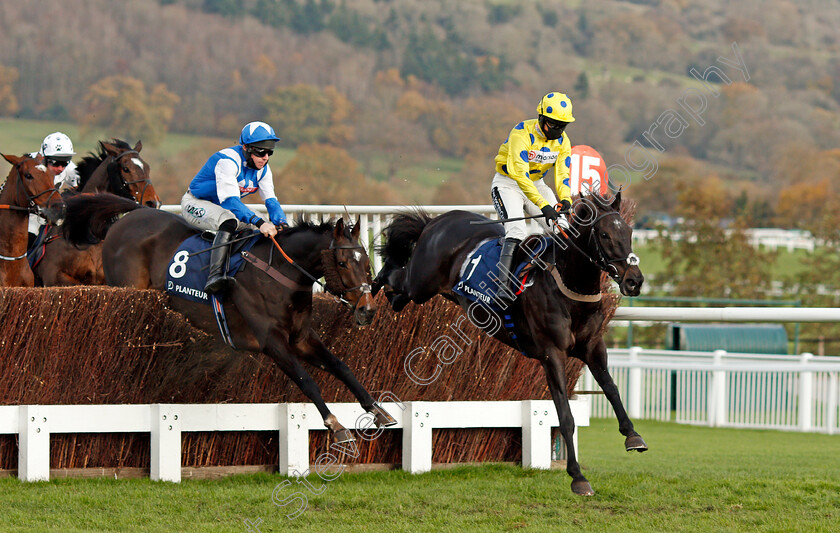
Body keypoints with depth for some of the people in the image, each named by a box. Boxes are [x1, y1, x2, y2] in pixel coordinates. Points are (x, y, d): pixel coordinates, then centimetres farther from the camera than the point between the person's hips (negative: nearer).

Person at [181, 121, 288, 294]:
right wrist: (259, 222, -50)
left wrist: (282, 225, -26)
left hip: (222, 207, 9)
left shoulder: (262, 169, -4)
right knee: (228, 221, -37)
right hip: (195, 203, -9)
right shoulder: (227, 161, -30)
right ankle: (215, 277, -50)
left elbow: (271, 200, -5)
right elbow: (230, 201, -39)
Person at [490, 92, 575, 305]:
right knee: (517, 230, -27)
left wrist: (565, 199, -32)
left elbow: (562, 174, -9)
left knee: (561, 228, -9)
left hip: (536, 184, 6)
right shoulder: (522, 134, -27)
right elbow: (520, 174, -35)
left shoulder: (562, 141, -5)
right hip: (508, 183, -6)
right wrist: (543, 205, -44)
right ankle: (503, 286, -32)